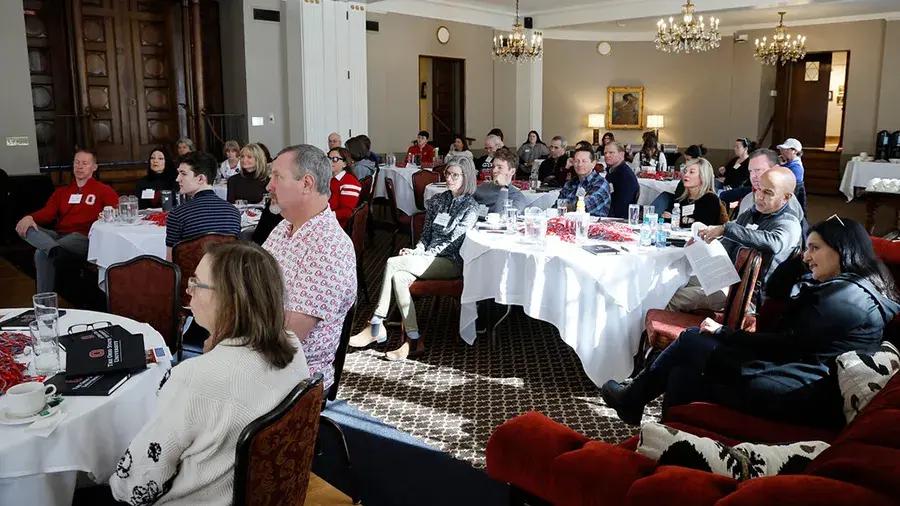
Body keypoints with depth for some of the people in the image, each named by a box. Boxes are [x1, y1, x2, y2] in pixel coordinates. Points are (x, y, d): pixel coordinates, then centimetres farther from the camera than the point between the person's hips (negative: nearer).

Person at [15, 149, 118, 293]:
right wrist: (30, 217, -13)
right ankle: (55, 249, -54)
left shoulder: (104, 190, 13)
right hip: (58, 235, 6)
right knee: (25, 228, -27)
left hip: (83, 237, -6)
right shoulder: (61, 191, 28)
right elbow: (47, 213, 11)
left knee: (42, 253, -33)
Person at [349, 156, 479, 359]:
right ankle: (413, 341, -28)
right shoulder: (437, 200, 16)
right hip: (430, 259, 6)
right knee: (399, 276, -27)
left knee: (393, 263, -24)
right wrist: (416, 251, -3)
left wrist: (421, 254, -16)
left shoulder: (470, 206, -4)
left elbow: (453, 241, -12)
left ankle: (376, 327, -18)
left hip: (452, 263, -6)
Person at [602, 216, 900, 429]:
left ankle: (633, 399, 16)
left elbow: (789, 344, -15)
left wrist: (721, 333, -6)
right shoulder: (844, 288, 17)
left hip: (805, 398, -10)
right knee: (683, 375, 2)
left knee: (692, 341, -1)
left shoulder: (848, 296, -14)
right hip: (809, 390, 10)